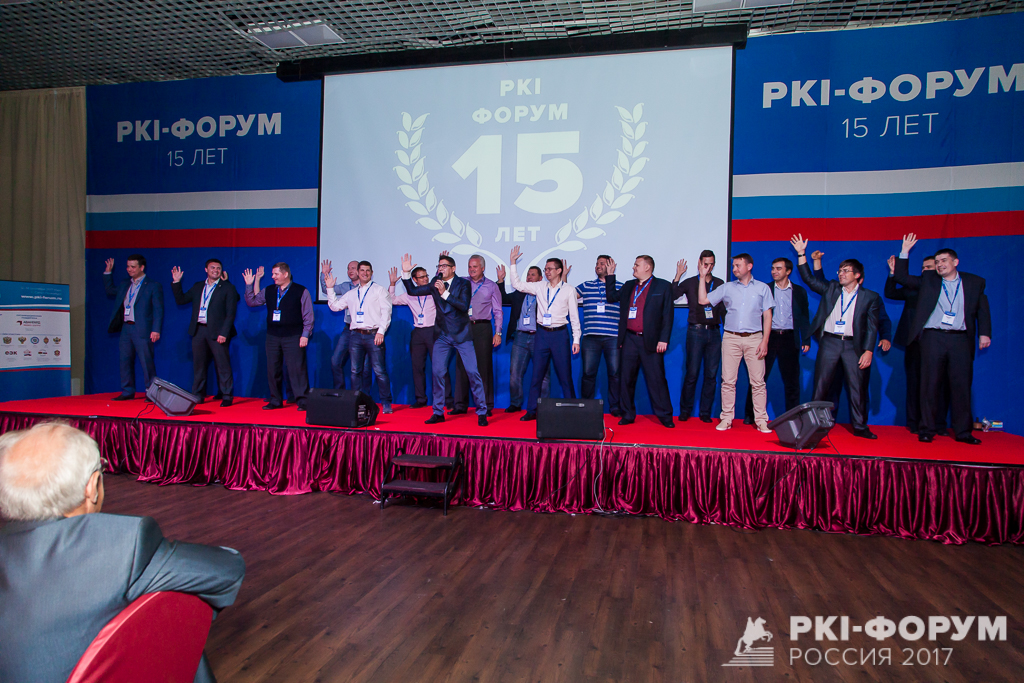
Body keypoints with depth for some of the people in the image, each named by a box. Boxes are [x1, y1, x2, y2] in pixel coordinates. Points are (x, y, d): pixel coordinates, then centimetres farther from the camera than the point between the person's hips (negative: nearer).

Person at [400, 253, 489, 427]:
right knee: (438, 372, 2)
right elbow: (412, 291, 10)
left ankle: (482, 412, 4)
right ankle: (438, 412, 14)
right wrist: (406, 273, -1)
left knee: (472, 372, -6)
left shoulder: (463, 284, -5)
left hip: (461, 334, -4)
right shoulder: (435, 284, 7)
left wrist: (445, 293, -23)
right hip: (442, 336, 4)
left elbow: (464, 306, -18)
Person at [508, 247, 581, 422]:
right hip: (542, 333, 3)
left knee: (565, 375, 0)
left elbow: (574, 316, 1)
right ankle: (532, 410, 13)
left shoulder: (568, 290, 1)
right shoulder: (540, 287, 9)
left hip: (560, 334, -3)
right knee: (537, 374, 5)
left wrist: (576, 339, -3)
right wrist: (512, 263, 2)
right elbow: (517, 284, 8)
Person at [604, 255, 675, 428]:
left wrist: (663, 339, -9)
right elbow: (611, 297, 23)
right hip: (629, 340, 5)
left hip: (650, 341, -4)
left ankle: (665, 416, 9)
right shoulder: (628, 286, 17)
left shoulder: (663, 286, 2)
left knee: (656, 379, -1)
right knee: (626, 379, 7)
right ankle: (628, 415, 17)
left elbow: (668, 315, -2)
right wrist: (610, 274, 18)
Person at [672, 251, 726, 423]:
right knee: (692, 374, -2)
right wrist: (678, 276, -17)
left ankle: (705, 412, 12)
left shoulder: (719, 284, 12)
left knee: (711, 375, 2)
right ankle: (685, 410, 11)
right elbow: (671, 296, -11)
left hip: (714, 332, 3)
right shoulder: (690, 283, 4)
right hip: (696, 331, -3)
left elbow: (724, 309, 15)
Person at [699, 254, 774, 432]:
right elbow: (702, 300, 7)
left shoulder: (762, 288, 9)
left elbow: (767, 316, 6)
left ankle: (761, 420, 5)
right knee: (728, 381, 0)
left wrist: (765, 341, -4)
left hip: (754, 338, -1)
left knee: (758, 381, -3)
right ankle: (727, 418, 7)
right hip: (731, 338, 1)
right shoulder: (727, 287, 12)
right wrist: (703, 277, 5)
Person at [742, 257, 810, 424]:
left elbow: (804, 317, 10)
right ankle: (750, 415, 9)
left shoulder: (799, 291, 9)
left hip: (789, 338, 1)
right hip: (768, 337, -1)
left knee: (791, 381, 4)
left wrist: (806, 340, 3)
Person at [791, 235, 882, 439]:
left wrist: (868, 351, -7)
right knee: (821, 385, 4)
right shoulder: (831, 288, 11)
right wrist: (801, 254, 0)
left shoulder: (871, 297, 5)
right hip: (829, 342, 1)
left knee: (857, 387, 1)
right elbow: (809, 279, 8)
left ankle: (860, 426, 12)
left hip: (853, 345, -1)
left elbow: (872, 326, 2)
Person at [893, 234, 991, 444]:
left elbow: (982, 310, 12)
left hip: (961, 339, 1)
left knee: (962, 385, 0)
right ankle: (927, 429, 5)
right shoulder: (928, 280, 13)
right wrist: (905, 251, 4)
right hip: (933, 337, 0)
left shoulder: (975, 282, 13)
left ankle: (963, 431, 9)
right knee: (930, 384, 0)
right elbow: (902, 277, 9)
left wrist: (984, 333, 2)